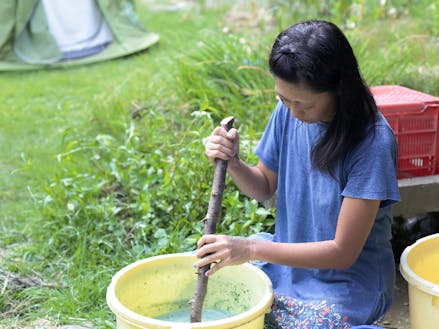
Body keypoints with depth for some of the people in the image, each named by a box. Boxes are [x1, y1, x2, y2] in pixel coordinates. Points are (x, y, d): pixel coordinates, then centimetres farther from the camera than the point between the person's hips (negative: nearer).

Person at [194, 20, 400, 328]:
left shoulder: (373, 143, -25)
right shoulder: (288, 112, -8)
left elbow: (343, 253, -22)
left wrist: (250, 249, -28)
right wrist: (232, 163, -14)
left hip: (345, 282, -5)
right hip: (287, 253, 5)